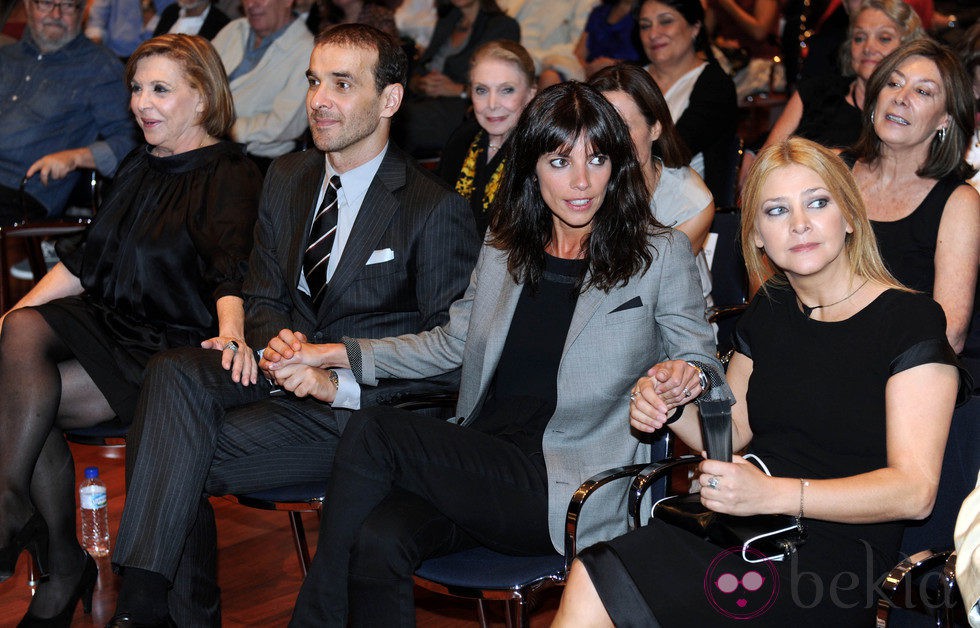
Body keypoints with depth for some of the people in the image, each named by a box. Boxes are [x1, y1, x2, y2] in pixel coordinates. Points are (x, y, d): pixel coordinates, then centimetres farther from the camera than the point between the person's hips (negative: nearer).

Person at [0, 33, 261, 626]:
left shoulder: (230, 176, -6)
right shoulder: (140, 168, 18)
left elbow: (231, 267, -23)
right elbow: (85, 260, 18)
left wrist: (231, 332, -43)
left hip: (176, 349, -7)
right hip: (107, 322, 7)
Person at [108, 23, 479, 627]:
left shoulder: (438, 209, -11)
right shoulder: (288, 177, 10)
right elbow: (262, 296, 14)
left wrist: (340, 379, -22)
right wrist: (278, 341, -11)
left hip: (363, 408, -6)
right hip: (289, 366, 6)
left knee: (181, 458, -23)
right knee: (174, 373, -25)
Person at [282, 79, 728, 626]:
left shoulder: (662, 254, 4)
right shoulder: (503, 252, 17)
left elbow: (704, 365, 7)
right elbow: (451, 344, 23)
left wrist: (683, 377, -20)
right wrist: (332, 354, 13)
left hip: (573, 488, -4)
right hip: (478, 466, 4)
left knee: (374, 433, -23)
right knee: (377, 543, -31)